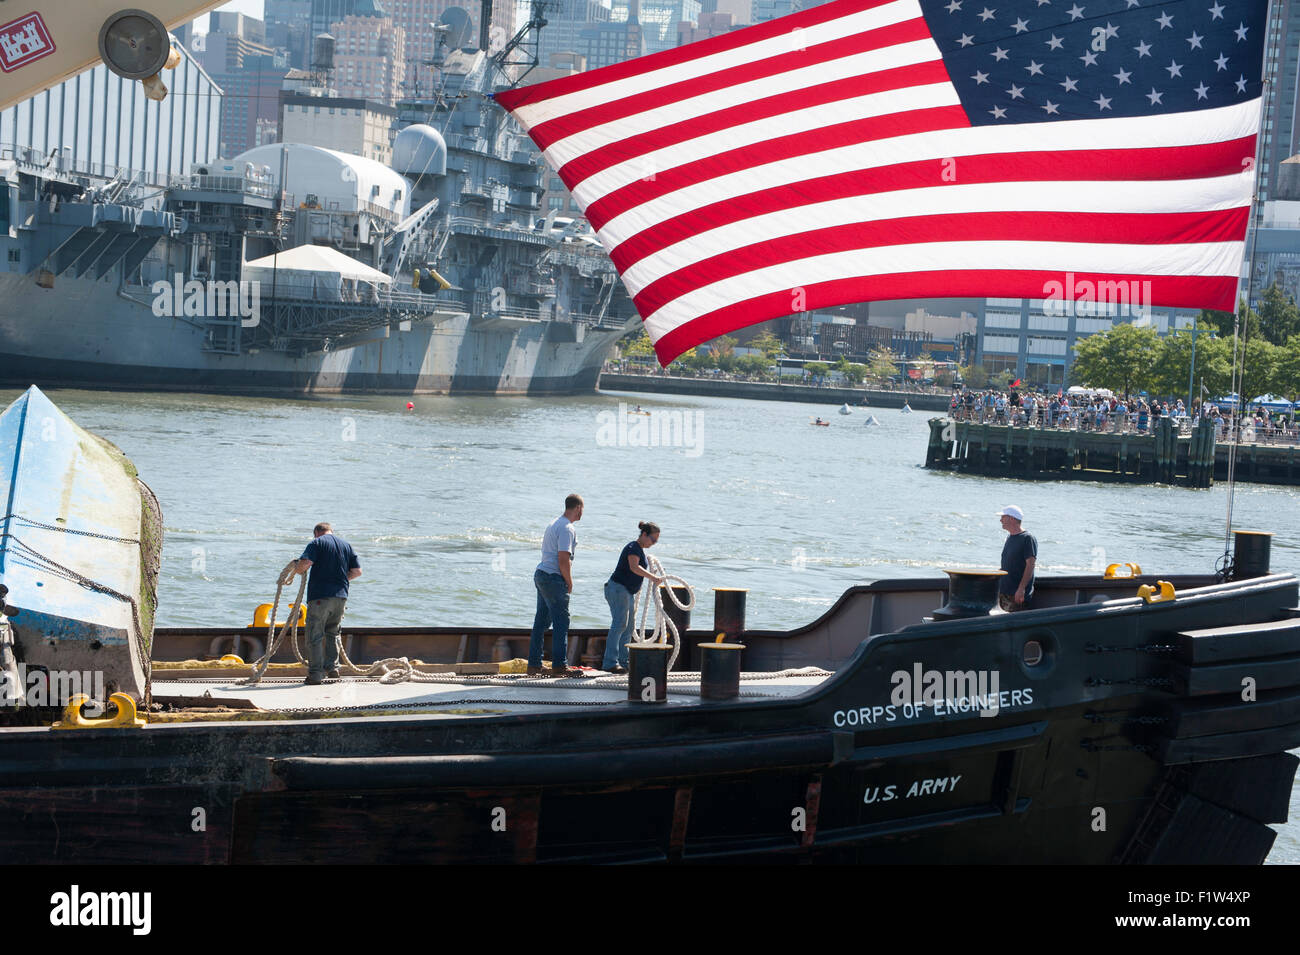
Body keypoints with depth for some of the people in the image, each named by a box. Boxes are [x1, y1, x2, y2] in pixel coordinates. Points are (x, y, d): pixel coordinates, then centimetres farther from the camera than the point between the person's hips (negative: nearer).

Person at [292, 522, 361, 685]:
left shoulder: (317, 543, -1)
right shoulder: (346, 545, 15)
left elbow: (304, 563, -15)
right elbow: (357, 571, 12)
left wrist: (297, 569, 6)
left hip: (320, 595, -5)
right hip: (341, 596, 5)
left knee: (315, 635, -1)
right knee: (332, 633, 21)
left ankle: (315, 674, -5)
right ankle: (332, 667, 14)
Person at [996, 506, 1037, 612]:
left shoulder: (1027, 539, -11)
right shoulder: (1009, 537, 16)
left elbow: (1030, 564, -17)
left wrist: (1021, 588, -23)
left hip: (1018, 594, -8)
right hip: (1004, 591, 8)